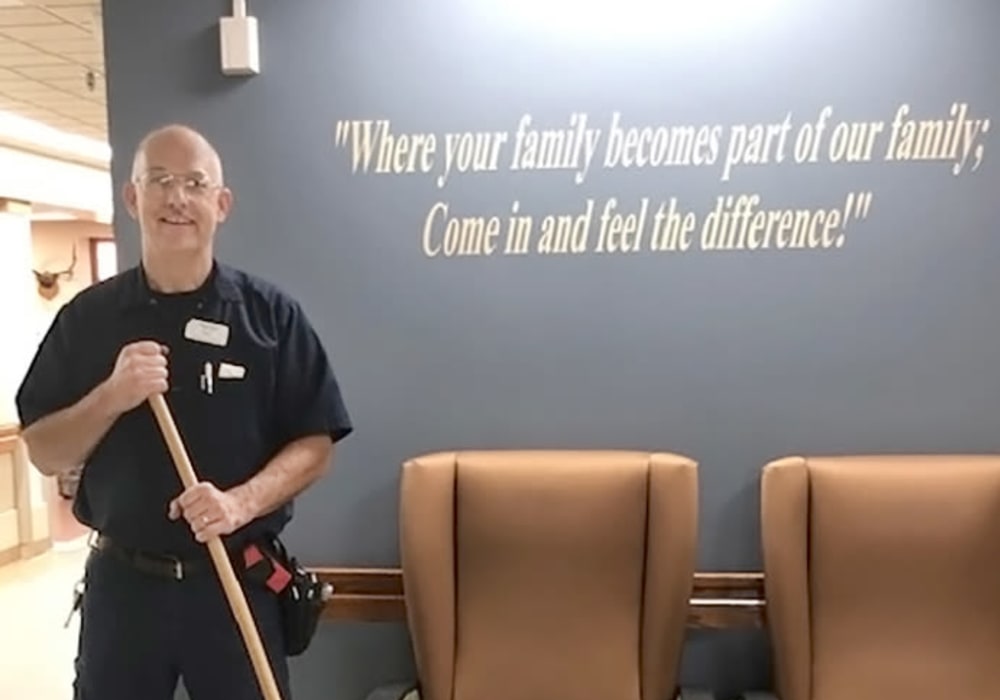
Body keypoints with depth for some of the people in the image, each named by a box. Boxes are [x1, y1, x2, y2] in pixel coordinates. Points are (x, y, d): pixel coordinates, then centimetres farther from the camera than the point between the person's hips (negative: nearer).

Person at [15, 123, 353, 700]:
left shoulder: (271, 314, -5)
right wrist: (111, 398, -16)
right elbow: (44, 453, 2)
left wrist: (243, 501, -21)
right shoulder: (87, 316, 1)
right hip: (121, 581, 2)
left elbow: (315, 447, -5)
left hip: (239, 583, -1)